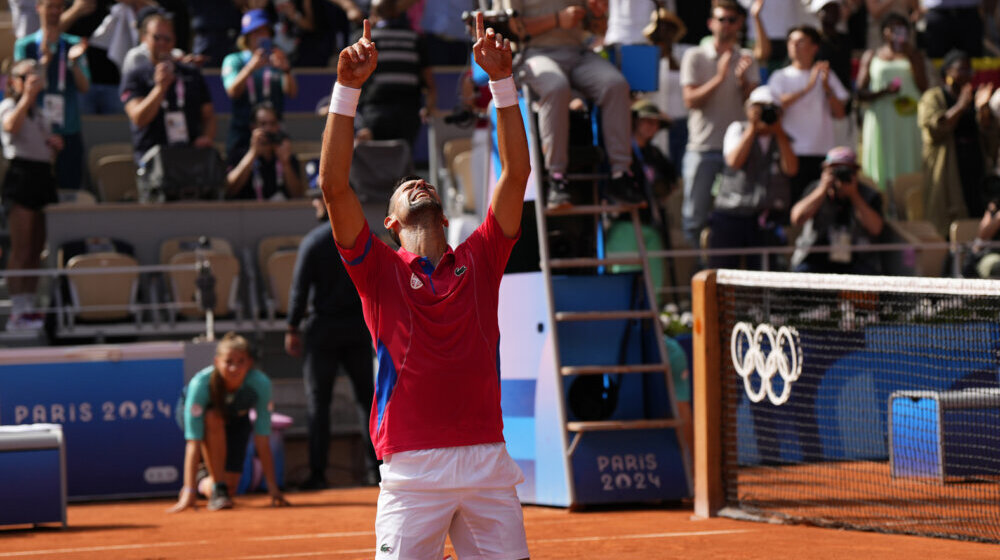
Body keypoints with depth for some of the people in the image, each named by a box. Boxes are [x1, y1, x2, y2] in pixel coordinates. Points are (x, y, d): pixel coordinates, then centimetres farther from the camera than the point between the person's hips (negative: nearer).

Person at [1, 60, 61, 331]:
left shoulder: (37, 112, 21)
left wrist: (55, 143, 8)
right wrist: (26, 95, -24)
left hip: (42, 174, 8)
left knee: (37, 249, 8)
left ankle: (28, 306, 13)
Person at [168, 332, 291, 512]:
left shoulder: (260, 384, -34)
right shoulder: (200, 383, -39)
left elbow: (262, 440, -30)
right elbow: (193, 442, -41)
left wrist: (273, 488, -31)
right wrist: (188, 492, -46)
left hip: (236, 420, 2)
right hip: (201, 414, -2)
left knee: (229, 487, -12)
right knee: (214, 418, -38)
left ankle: (204, 483, 24)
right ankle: (217, 489, -25)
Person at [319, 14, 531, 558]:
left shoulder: (478, 260, 15)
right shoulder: (380, 269, 9)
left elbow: (516, 174, 9)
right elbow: (334, 185, -3)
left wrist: (502, 80, 3)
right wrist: (348, 88, -8)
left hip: (488, 461, 3)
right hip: (412, 469, -2)